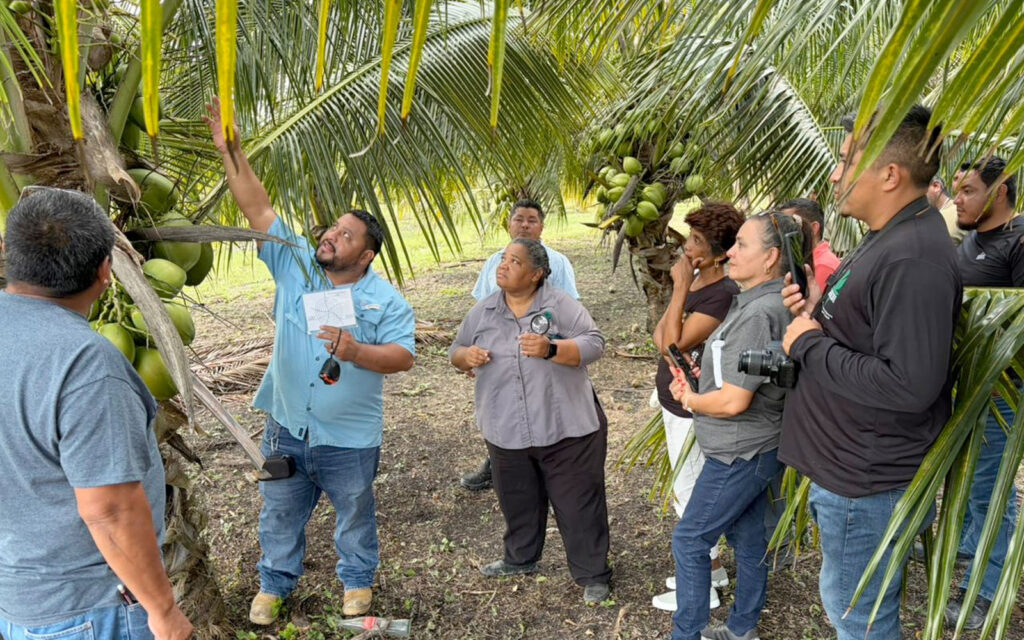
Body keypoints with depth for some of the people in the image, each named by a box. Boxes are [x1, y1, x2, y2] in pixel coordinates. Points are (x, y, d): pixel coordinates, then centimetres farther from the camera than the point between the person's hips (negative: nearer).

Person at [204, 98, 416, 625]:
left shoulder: (385, 300, -11)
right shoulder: (294, 263, -3)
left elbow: (404, 357, -18)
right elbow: (257, 208, -6)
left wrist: (355, 351, -34)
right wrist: (227, 149, -12)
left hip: (349, 438, -3)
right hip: (286, 427, 3)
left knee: (354, 515, 17)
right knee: (280, 514, 19)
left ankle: (357, 581, 40)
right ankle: (274, 583, 41)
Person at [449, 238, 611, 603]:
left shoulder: (561, 305, -8)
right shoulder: (482, 312, 5)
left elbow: (594, 344, -13)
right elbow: (456, 351, 12)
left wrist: (551, 349, -29)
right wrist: (465, 356, -12)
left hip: (566, 428, -4)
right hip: (506, 431, 4)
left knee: (578, 503, 5)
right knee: (518, 502, 21)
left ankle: (592, 574, 21)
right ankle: (520, 559, 43)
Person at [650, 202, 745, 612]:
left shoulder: (723, 294, -25)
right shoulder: (695, 282, 4)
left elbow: (673, 346, -26)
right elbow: (661, 333, 9)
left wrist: (680, 288, -24)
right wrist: (668, 337, -13)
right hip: (677, 402, 9)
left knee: (689, 496, 4)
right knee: (694, 492, 20)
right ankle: (711, 568, 37)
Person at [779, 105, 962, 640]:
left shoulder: (914, 259, -26)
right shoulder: (888, 238, 8)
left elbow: (908, 385, -31)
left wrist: (808, 345, -20)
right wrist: (817, 313, 0)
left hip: (868, 481, -10)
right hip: (852, 466, 10)